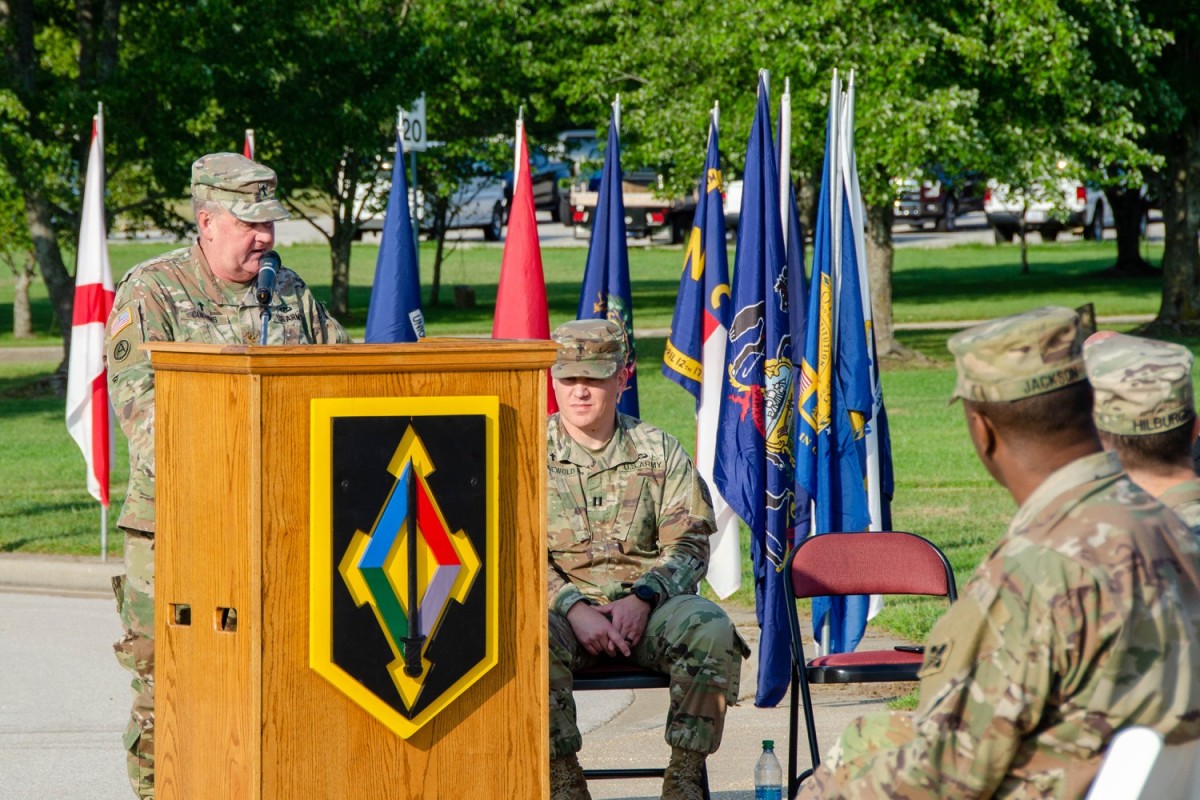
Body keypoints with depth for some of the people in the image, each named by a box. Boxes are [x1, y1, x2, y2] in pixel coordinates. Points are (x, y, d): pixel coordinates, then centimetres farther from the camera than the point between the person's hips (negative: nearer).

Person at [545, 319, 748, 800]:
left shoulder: (659, 452, 10)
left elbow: (688, 544, 5)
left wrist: (642, 598, -14)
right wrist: (574, 609, -17)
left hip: (647, 606, 1)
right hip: (563, 605, -1)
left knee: (711, 631, -31)